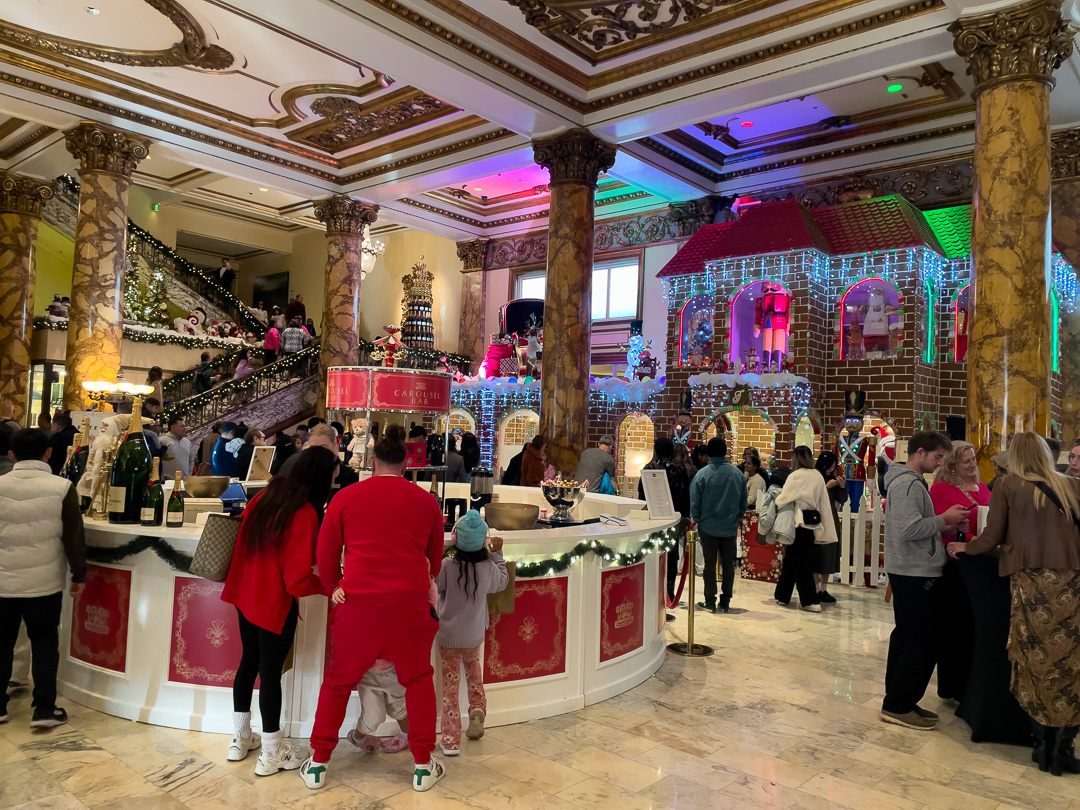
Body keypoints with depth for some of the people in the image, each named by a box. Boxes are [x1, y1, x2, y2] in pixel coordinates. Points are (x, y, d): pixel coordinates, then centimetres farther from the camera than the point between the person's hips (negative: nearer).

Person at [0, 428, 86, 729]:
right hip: (44, 581, -2)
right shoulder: (62, 487, -11)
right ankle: (44, 710, 10)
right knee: (44, 643, 9)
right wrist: (79, 574, 3)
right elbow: (74, 536, -8)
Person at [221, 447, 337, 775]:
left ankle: (240, 739, 36)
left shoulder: (268, 495, -2)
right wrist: (327, 586, -10)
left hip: (247, 596, 8)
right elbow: (298, 579, -25)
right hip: (276, 605, -7)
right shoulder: (305, 514, -24)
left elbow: (247, 535, 13)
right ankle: (271, 753, 21)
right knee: (271, 671, 6)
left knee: (249, 662, 21)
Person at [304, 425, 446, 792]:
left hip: (357, 604, 0)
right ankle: (423, 766, 22)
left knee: (337, 682, 18)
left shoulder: (345, 498, 1)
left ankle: (318, 765, 25)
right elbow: (435, 559, 15)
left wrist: (337, 593, 22)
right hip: (411, 604, 0)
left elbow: (325, 558, 6)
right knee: (418, 681, 18)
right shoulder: (426, 500, 4)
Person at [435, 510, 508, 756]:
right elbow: (502, 581, 7)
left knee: (450, 685, 9)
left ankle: (451, 740, 11)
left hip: (448, 636, -2)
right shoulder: (488, 567, -14)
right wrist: (498, 553, 14)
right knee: (473, 667, 31)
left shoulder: (447, 565, -20)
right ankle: (477, 708, 16)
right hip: (474, 635, 2)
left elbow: (433, 588, -5)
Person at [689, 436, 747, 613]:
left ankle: (710, 602, 11)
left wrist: (697, 519, 9)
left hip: (708, 527, -2)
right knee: (728, 563, 12)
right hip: (730, 527, 2)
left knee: (710, 563, 7)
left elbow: (694, 502, -9)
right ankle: (725, 602, 18)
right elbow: (744, 501, 5)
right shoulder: (737, 473, -4)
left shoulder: (702, 474, -14)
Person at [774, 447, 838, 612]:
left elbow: (782, 499, -11)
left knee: (799, 562, 2)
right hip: (813, 523, 6)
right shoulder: (818, 476, 5)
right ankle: (782, 595, 24)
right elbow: (824, 503, 7)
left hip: (799, 523, -6)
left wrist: (774, 505, 11)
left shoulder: (796, 476, -13)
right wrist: (824, 528, 11)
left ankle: (811, 601, 0)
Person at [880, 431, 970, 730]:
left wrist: (944, 526, 9)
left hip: (907, 571, 11)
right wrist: (944, 518, -13)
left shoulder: (910, 481, 16)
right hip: (917, 573, -11)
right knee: (924, 639, -4)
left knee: (907, 635, 15)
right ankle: (899, 706, 3)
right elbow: (910, 529, -25)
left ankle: (897, 701, 23)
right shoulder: (909, 484, -17)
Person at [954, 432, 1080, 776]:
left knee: (1035, 661, 7)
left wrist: (964, 548, 18)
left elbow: (992, 538, 0)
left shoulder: (1007, 485, 3)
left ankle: (1043, 745, 13)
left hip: (1030, 579, -1)